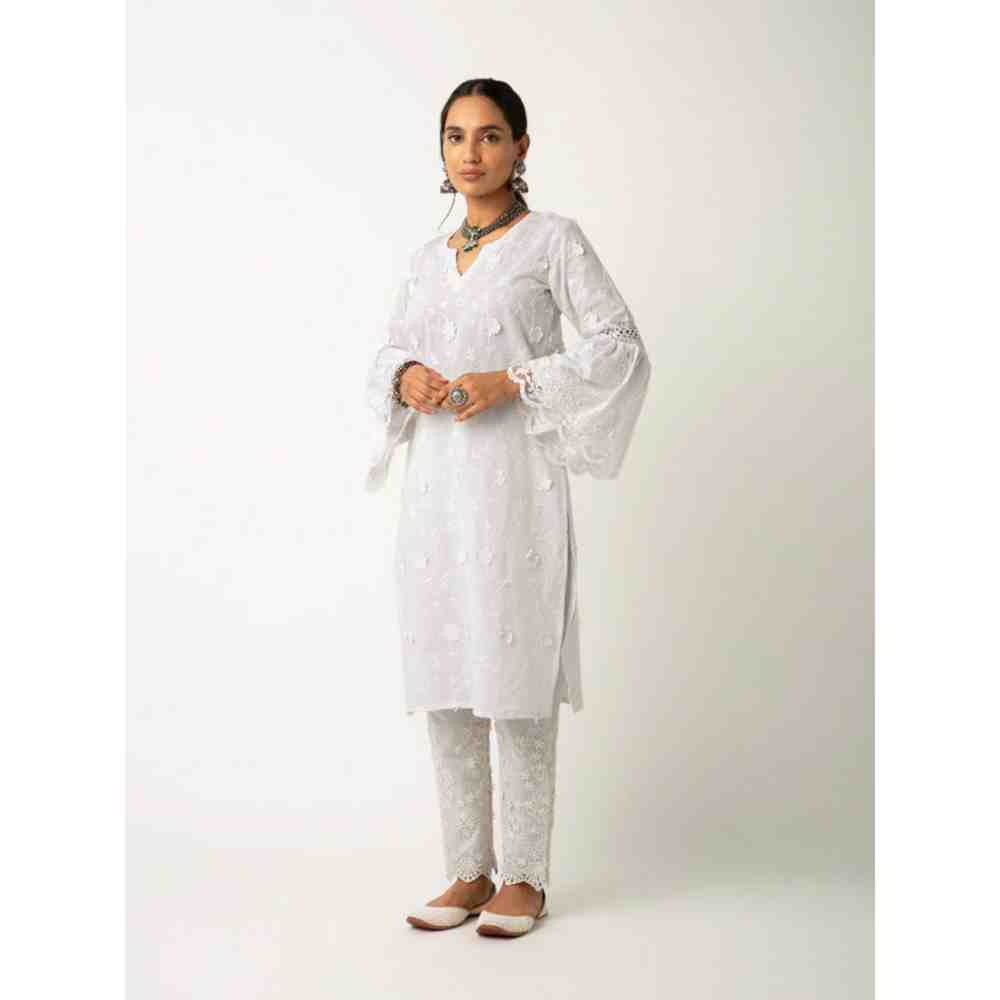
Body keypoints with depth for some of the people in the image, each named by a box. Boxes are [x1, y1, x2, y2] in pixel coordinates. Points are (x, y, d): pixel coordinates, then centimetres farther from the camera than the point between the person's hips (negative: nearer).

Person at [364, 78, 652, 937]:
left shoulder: (552, 240, 0)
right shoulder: (428, 258, 16)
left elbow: (620, 344, -6)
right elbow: (389, 353, 21)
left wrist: (513, 383, -15)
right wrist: (406, 377, -3)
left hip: (514, 481, -6)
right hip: (435, 482, 6)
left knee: (516, 679, -4)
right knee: (443, 680, 6)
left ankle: (525, 876, 8)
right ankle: (469, 871, 17)